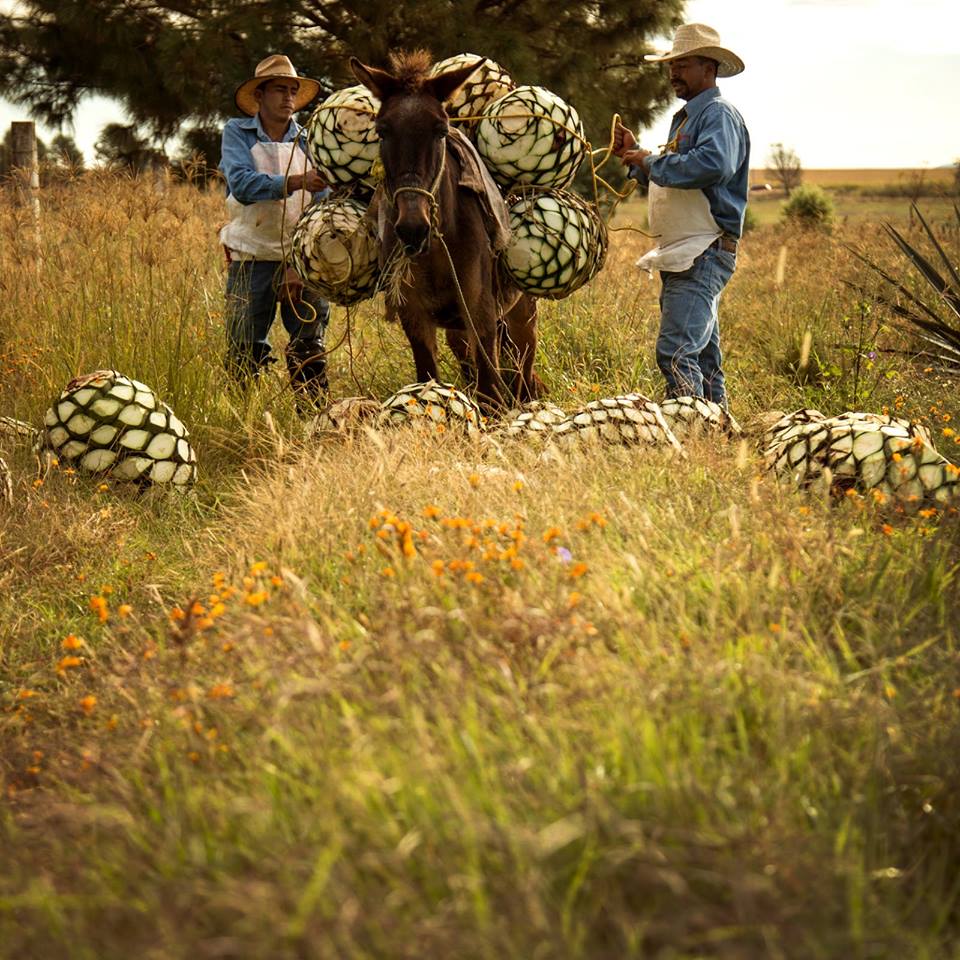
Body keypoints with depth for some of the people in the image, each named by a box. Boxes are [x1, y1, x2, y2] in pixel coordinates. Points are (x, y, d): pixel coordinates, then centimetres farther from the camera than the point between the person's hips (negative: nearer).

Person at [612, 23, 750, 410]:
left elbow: (715, 164, -31)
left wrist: (652, 162, -21)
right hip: (681, 257, 11)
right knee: (703, 355, 14)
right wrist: (634, 156, 12)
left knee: (676, 353, -20)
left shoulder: (719, 115, -10)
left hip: (703, 256, -11)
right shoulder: (685, 118, 22)